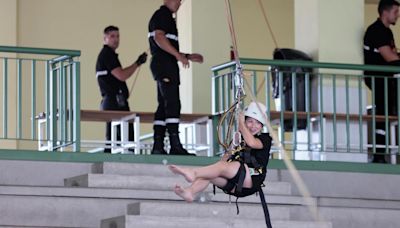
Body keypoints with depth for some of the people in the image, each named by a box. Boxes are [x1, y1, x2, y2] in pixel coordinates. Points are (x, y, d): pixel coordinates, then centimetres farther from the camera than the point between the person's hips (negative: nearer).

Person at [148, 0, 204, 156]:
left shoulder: (167, 17, 26)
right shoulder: (161, 15, -4)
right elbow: (159, 37, -19)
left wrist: (188, 56, 24)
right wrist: (178, 55, -22)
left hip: (167, 65, 11)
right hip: (164, 64, -11)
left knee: (164, 106, 7)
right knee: (173, 104, -16)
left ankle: (158, 147, 4)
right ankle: (175, 145, -22)